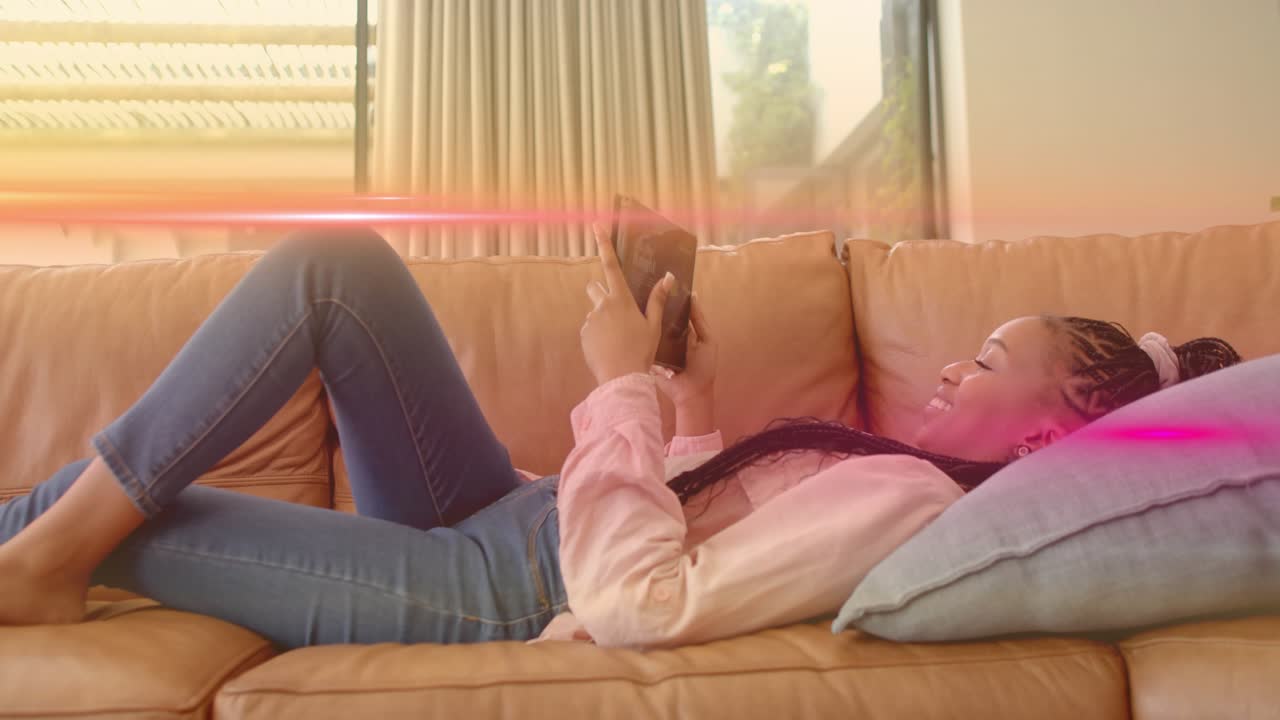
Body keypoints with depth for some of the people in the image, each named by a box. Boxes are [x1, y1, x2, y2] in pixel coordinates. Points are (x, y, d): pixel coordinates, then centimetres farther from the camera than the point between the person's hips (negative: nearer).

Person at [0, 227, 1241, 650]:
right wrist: (694, 408, 3)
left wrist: (623, 382, -22)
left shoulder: (909, 499, -20)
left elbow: (639, 605, -30)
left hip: (479, 601, -8)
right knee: (337, 263, 1)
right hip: (502, 525, 9)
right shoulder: (910, 470, 9)